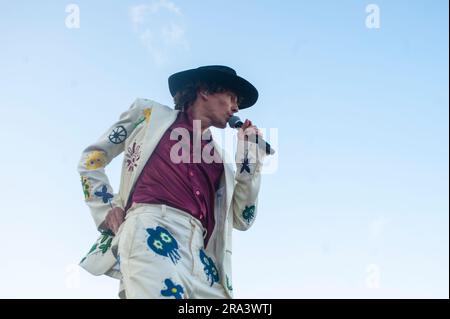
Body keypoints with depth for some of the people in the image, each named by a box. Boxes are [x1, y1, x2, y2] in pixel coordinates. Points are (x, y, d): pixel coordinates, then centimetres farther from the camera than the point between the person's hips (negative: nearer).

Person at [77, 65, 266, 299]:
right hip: (153, 228, -5)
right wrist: (107, 208, 8)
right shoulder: (151, 114, 22)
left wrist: (248, 155, 21)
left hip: (200, 251, 5)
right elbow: (92, 158, 23)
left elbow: (242, 219, 25)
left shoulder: (221, 161, 30)